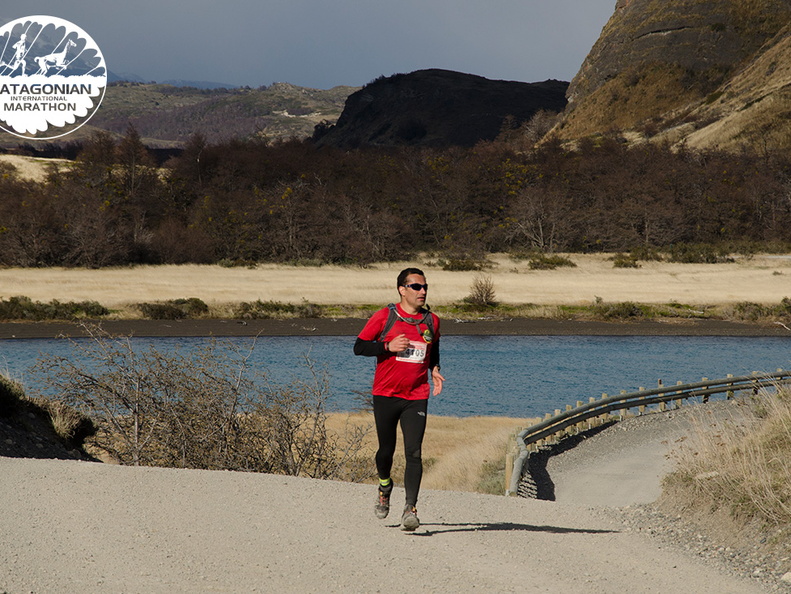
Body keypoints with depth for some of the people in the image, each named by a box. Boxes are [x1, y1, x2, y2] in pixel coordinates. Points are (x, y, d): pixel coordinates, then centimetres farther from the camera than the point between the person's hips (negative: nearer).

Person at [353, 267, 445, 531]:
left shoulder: (431, 321, 8)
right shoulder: (385, 317, -3)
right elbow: (359, 347, -3)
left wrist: (434, 370, 7)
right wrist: (388, 346, -16)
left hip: (417, 397, 1)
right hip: (385, 394, -1)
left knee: (413, 452, -12)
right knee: (387, 449, 10)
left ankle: (410, 508, -15)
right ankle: (385, 485, 41)